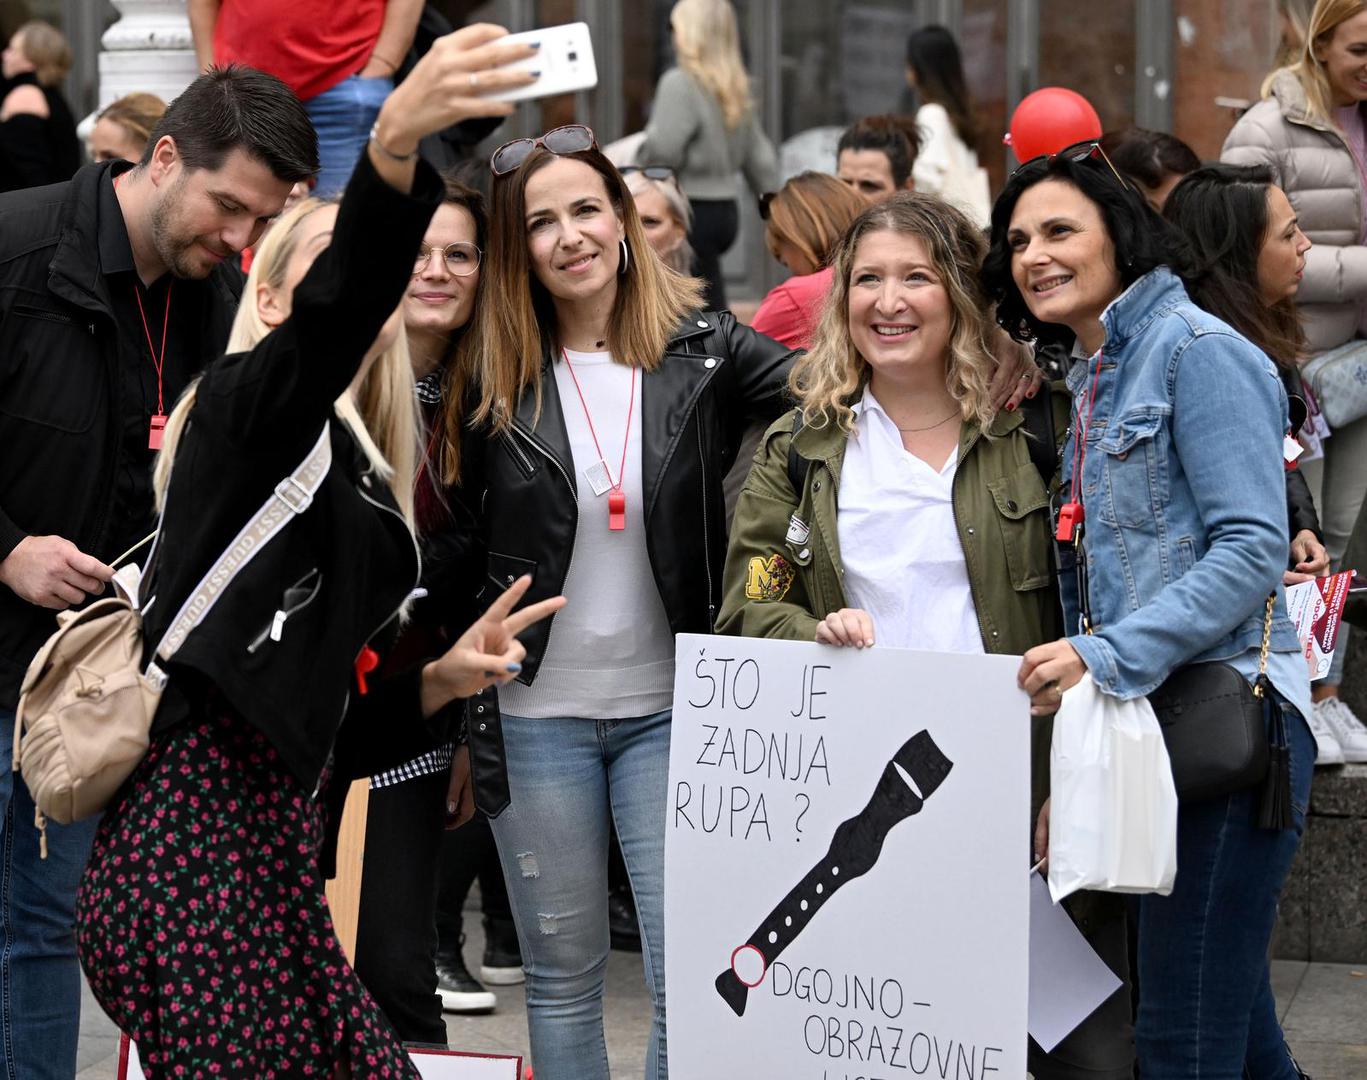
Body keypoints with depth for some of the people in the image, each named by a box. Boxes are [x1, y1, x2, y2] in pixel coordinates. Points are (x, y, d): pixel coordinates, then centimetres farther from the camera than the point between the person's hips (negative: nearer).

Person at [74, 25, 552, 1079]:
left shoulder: (358, 480, 26)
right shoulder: (243, 406, 3)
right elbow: (335, 312, -23)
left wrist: (436, 682, 10)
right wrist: (393, 149, -39)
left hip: (270, 855, 9)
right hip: (203, 840, -9)